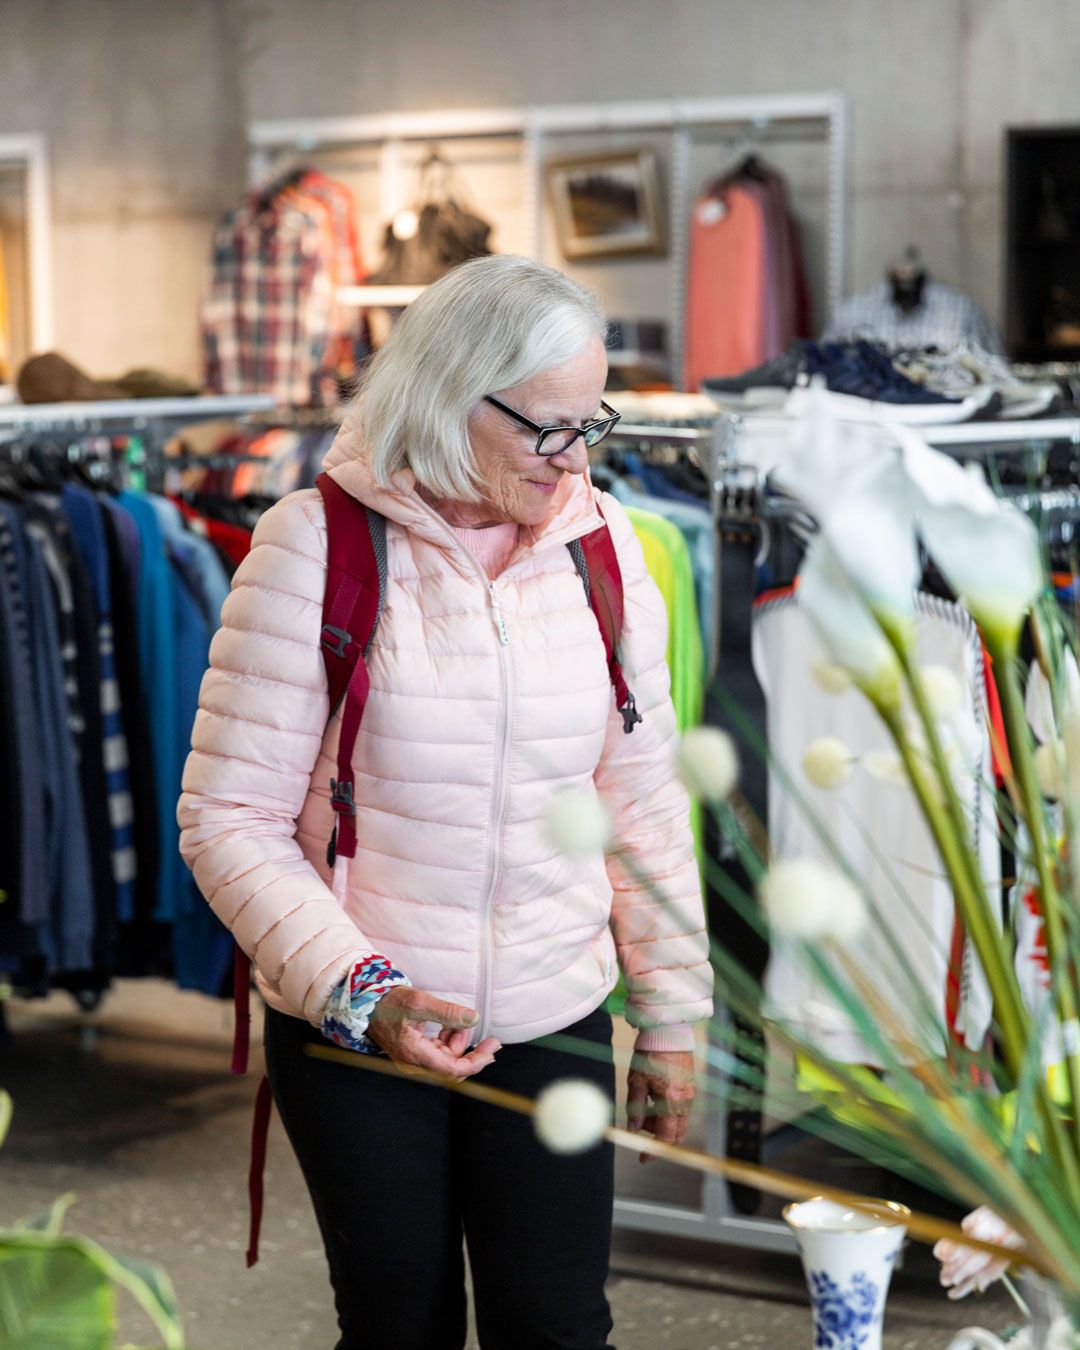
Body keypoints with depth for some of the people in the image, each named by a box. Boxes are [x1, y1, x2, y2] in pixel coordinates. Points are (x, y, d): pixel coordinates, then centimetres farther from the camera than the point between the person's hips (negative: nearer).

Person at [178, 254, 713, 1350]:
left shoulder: (602, 542, 0)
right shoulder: (316, 545, -12)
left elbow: (644, 803, 8)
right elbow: (228, 820, -12)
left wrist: (669, 1015, 10)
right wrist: (355, 989, -22)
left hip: (555, 1026, 3)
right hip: (354, 1033, -2)